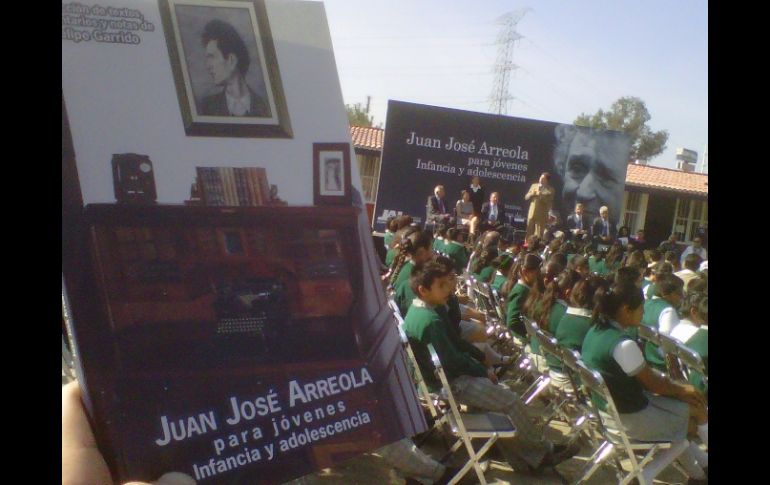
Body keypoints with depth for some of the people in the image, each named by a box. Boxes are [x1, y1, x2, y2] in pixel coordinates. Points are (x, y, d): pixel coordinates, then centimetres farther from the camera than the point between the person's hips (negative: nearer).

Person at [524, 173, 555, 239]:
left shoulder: (550, 190, -2)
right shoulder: (534, 186, 11)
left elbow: (549, 201, -14)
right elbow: (526, 197, 9)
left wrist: (540, 195, -18)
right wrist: (532, 194, -10)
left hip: (541, 215, -4)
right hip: (531, 213, 4)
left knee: (539, 235, -3)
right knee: (529, 233, 7)